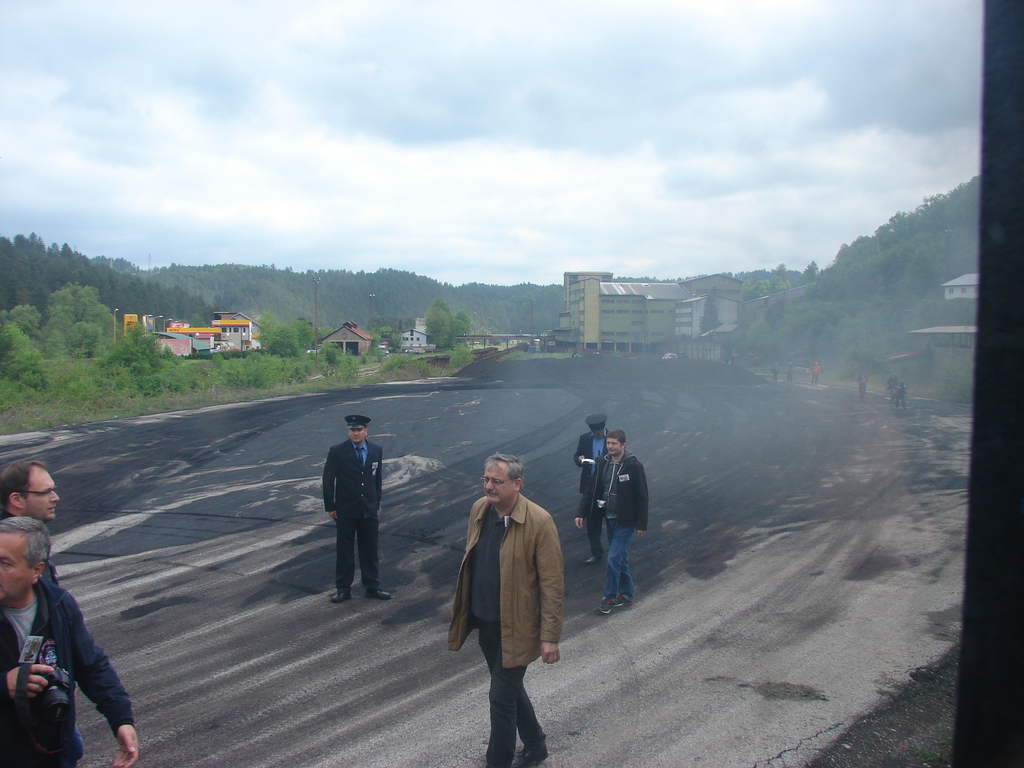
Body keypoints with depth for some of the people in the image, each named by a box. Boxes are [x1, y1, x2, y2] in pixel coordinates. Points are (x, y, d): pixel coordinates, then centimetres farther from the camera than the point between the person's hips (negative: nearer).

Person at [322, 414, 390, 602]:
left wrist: (377, 504, 9)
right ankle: (343, 589, 17)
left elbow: (378, 479, 10)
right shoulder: (337, 452, -7)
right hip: (346, 511, -2)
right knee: (344, 551, 7)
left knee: (370, 550, 9)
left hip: (370, 510, 3)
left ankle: (372, 587, 20)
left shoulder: (376, 451, 3)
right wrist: (330, 507, -4)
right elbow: (328, 481, -3)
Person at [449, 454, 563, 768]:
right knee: (509, 687, 23)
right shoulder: (479, 510, -2)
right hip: (485, 622, 7)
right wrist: (463, 609, 15)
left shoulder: (539, 522, -20)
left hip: (516, 627, -7)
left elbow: (552, 584, -17)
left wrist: (550, 636, -17)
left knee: (501, 697, -2)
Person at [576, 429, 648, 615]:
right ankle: (627, 595, 26)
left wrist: (641, 524, -11)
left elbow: (642, 497, -10)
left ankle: (609, 597, 6)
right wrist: (581, 513, -1)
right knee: (621, 557, 14)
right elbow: (592, 490, 5)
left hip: (625, 521, -6)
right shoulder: (603, 464, 2)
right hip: (610, 518, 6)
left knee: (614, 558, -7)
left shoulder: (634, 466, -13)